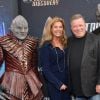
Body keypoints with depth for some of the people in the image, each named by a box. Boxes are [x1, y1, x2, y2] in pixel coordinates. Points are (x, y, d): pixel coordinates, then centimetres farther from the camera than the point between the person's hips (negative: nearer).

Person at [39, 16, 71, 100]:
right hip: (54, 85, -5)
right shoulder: (46, 46, -10)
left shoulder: (65, 44, 7)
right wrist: (59, 84, -16)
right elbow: (46, 69, -12)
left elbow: (67, 64, 10)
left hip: (66, 83, 6)